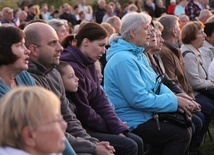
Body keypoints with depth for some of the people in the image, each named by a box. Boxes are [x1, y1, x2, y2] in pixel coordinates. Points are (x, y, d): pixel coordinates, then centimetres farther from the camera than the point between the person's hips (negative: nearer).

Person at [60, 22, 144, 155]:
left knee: (137, 141, 4)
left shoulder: (89, 64, 11)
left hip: (90, 126, 9)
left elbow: (100, 100, 7)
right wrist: (111, 127, -3)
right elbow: (83, 111, -17)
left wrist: (118, 129, -3)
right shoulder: (71, 67, -20)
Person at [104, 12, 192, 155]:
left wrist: (175, 98, -7)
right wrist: (174, 101, -17)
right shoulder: (124, 60, -21)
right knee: (181, 134, -14)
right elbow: (139, 99, -25)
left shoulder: (138, 55, 11)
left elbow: (155, 84, 13)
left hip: (142, 115, 10)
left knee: (185, 126, 9)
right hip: (131, 123, -10)